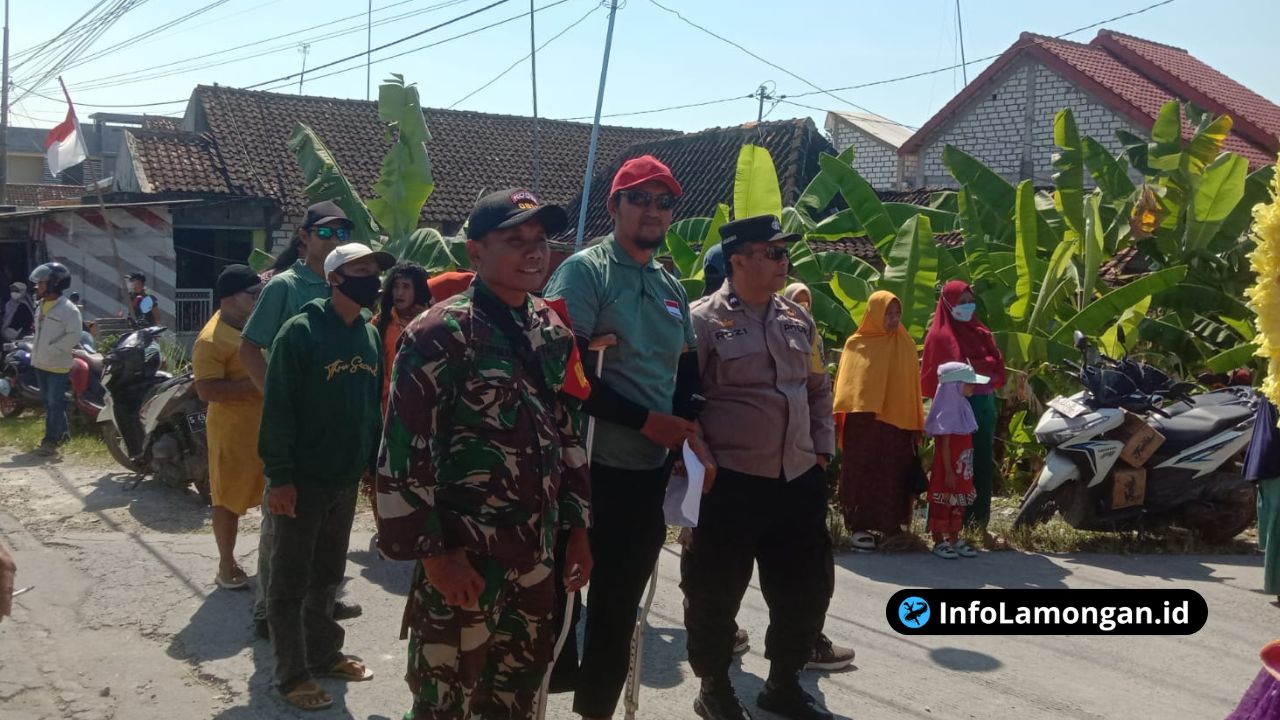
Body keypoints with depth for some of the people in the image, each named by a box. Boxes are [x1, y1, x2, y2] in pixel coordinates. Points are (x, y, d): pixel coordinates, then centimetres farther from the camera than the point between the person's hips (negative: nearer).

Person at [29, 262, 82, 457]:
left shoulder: (68, 309, -15)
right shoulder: (42, 306, 12)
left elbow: (73, 337, -20)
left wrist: (52, 350, -22)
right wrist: (36, 350, 10)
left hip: (58, 366, -9)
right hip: (40, 363, 9)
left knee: (55, 404, -4)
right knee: (49, 402, 15)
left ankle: (51, 440, 0)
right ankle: (62, 432, 27)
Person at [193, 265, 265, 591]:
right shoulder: (212, 340, -18)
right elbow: (207, 390, -26)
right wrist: (255, 384, -27)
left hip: (268, 426, 8)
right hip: (234, 432, -8)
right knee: (229, 499, 6)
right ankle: (226, 565, 19)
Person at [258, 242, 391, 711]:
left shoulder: (371, 336, 8)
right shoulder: (301, 331, -13)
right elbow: (277, 408, -16)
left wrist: (376, 464, 12)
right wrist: (279, 475, -19)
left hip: (347, 479, 6)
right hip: (302, 479, -6)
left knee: (328, 575, 18)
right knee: (290, 582, 4)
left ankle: (324, 654, 31)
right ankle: (293, 675, 12)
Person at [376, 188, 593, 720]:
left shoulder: (554, 334, 9)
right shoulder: (439, 336, -13)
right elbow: (405, 451, -15)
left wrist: (578, 528, 12)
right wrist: (432, 552, -16)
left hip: (536, 557, 6)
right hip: (462, 557, -6)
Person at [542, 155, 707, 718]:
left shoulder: (672, 287, 12)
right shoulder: (583, 271, -9)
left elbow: (687, 371, 20)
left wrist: (684, 425, 0)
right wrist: (646, 420, -17)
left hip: (650, 469, 7)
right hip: (587, 466, -7)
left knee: (620, 606, 15)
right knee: (561, 594, 5)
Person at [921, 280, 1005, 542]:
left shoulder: (981, 333, 16)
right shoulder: (941, 336, -3)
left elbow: (997, 366, 10)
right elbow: (935, 377, -8)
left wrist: (977, 370, -8)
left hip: (984, 406, 6)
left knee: (983, 466, 7)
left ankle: (979, 525, 14)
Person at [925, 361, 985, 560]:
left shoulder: (963, 407, 11)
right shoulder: (947, 411, -16)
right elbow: (944, 446, -17)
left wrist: (968, 470, 16)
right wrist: (949, 472, -19)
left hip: (962, 473, 9)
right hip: (947, 472, -9)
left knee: (958, 505, 15)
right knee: (942, 504, 0)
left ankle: (954, 539, 25)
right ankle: (939, 542, 7)